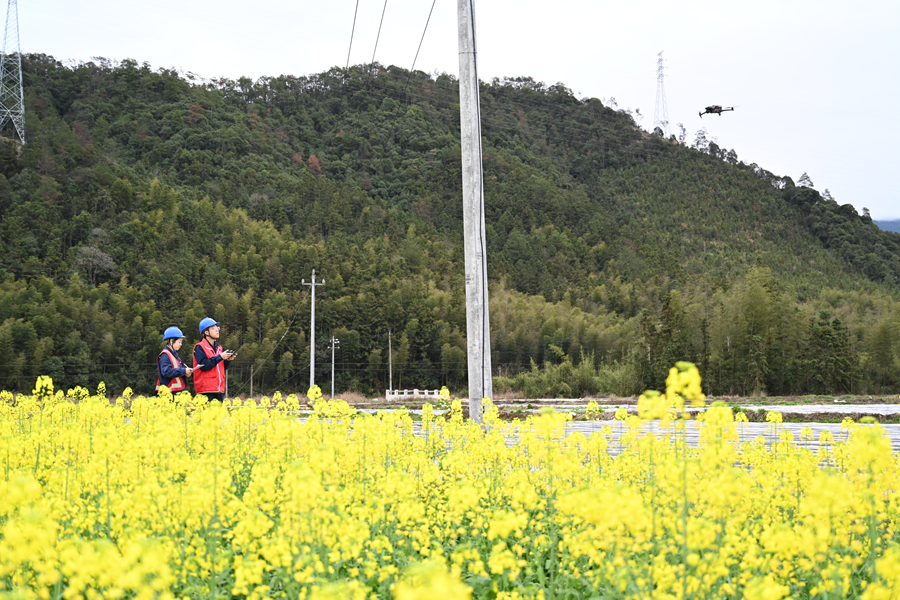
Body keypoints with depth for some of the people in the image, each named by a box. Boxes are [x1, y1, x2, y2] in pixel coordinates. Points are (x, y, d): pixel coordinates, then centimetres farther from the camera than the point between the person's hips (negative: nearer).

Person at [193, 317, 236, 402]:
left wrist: (228, 360, -1)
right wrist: (220, 357, -18)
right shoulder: (200, 347, -5)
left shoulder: (219, 347, 16)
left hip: (219, 388, 7)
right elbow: (203, 365, -17)